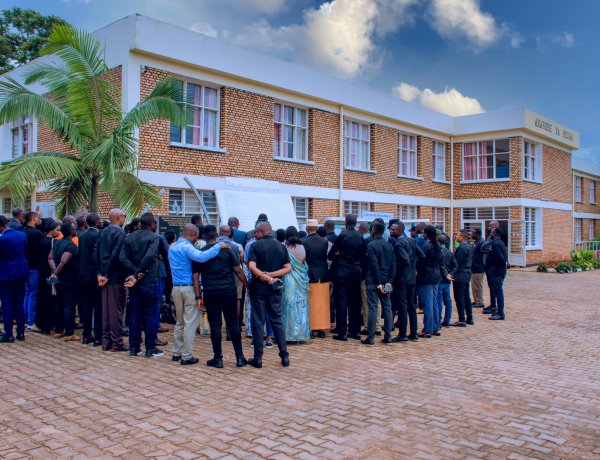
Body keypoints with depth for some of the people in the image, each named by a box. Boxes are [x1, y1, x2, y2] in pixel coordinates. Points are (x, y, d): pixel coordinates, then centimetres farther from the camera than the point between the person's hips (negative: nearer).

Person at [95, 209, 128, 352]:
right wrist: (107, 274, -11)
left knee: (105, 309, 12)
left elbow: (96, 252, 7)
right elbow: (116, 255, -20)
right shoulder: (120, 233, -13)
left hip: (104, 276, 7)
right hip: (116, 277, -7)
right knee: (116, 310, -1)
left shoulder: (103, 232, 10)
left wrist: (100, 273, 7)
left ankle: (106, 341, 18)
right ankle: (116, 342, 4)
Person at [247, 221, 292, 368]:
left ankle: (258, 358, 7)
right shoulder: (281, 246, 5)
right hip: (275, 289, 3)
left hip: (258, 287, -3)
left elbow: (251, 266, -19)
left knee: (258, 322, 4)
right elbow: (288, 268, -2)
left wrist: (267, 277, -16)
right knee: (277, 320, 11)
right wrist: (271, 275, -8)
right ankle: (284, 356, 9)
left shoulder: (256, 245, -6)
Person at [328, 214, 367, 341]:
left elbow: (330, 255, -4)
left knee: (342, 302, -2)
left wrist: (338, 255, 15)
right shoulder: (361, 237, 3)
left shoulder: (342, 236, -10)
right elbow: (364, 256, 8)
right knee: (355, 302, 11)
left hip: (343, 272, -5)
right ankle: (355, 331, 16)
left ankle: (342, 333, -3)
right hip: (356, 273, 5)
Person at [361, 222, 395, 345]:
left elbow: (374, 265, -15)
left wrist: (378, 283, -13)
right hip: (386, 282, 5)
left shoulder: (371, 245, -10)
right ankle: (388, 336, 12)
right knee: (387, 308, 9)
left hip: (373, 282, -5)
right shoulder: (389, 245, 9)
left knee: (372, 308, -3)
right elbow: (393, 265, 3)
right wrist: (389, 281, 0)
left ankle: (370, 337, -1)